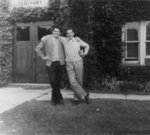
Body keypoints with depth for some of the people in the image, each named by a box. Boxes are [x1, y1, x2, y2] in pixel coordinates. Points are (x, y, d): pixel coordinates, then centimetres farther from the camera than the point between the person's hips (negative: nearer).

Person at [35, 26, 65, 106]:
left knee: (57, 82, 4)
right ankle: (59, 98, 9)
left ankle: (54, 99, 17)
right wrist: (43, 57, 1)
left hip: (59, 63, 2)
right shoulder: (46, 39, 5)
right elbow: (37, 49, 9)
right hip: (51, 63, -2)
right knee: (53, 81, -7)